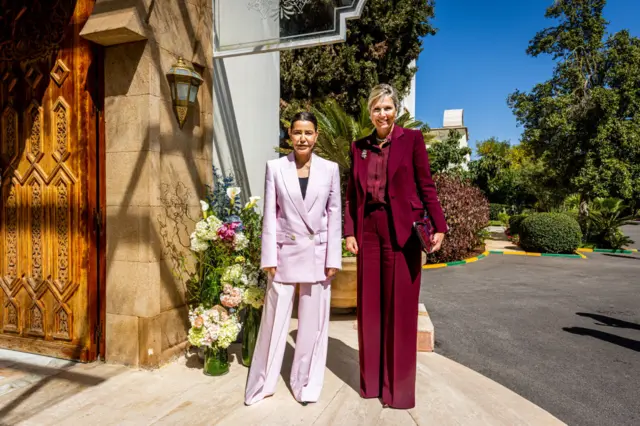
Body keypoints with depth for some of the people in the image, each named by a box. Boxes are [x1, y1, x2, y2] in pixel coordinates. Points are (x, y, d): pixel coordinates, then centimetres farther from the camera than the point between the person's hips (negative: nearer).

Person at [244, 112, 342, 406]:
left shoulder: (330, 169, 2)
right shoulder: (275, 168, 0)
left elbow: (334, 214, 2)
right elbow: (269, 214, -1)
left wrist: (333, 258, -2)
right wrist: (269, 257, -5)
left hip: (317, 254, 1)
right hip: (285, 253, -1)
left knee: (312, 322, 9)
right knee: (275, 319, 6)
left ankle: (305, 384, 27)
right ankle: (262, 384, 24)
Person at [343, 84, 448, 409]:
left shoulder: (412, 139, 1)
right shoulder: (359, 147, 11)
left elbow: (426, 185, -2)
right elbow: (352, 194, 11)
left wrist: (439, 226, -11)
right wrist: (349, 232, 2)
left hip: (402, 230, -3)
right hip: (369, 230, 4)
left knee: (400, 307, 2)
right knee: (370, 306, 9)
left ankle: (398, 386, 17)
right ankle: (372, 380, 25)